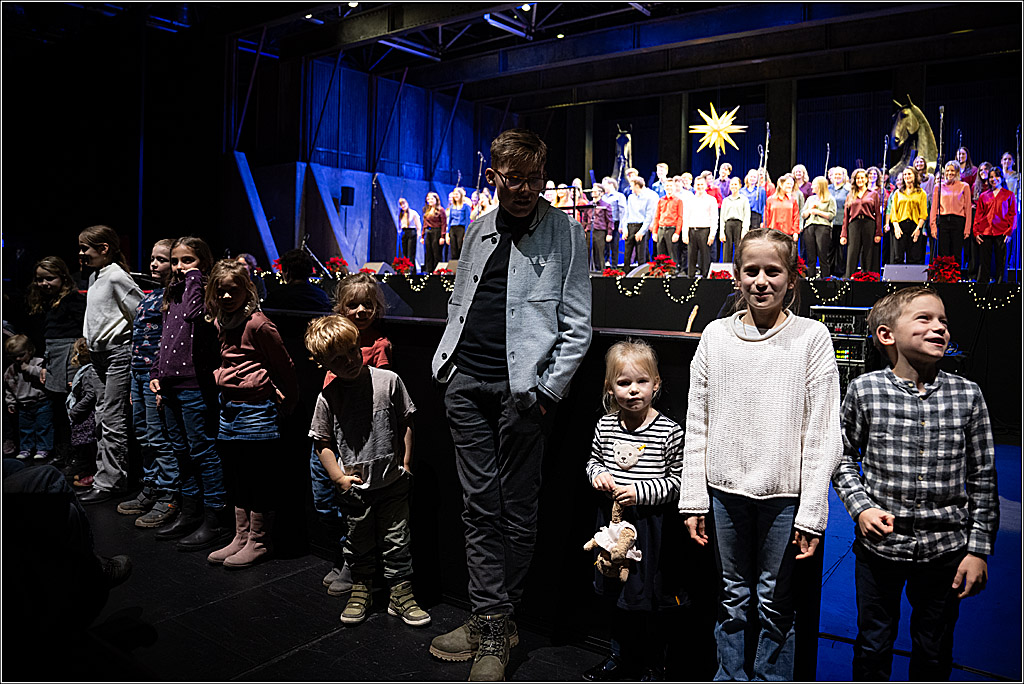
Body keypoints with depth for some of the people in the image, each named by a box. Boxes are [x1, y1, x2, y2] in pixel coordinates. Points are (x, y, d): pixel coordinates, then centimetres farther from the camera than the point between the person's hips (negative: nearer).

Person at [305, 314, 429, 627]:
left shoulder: (389, 381, -9)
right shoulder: (328, 396, -7)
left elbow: (406, 424, 1)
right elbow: (322, 443, 2)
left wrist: (406, 465, -1)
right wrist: (339, 477, -5)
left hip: (392, 483, -1)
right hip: (355, 488, 1)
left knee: (397, 542, 8)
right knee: (358, 544, 16)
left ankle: (401, 595, 24)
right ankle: (360, 591, 37)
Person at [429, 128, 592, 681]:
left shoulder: (565, 232, 0)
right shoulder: (481, 230, 15)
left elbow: (577, 325, -3)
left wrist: (549, 390, -9)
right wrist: (449, 363, 13)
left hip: (522, 386, -4)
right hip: (466, 381, 5)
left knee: (516, 509, 4)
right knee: (480, 505, 8)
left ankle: (496, 622, 19)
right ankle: (491, 620, 19)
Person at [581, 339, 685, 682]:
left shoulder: (669, 432, -13)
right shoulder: (606, 425, -1)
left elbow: (677, 481, -9)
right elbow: (594, 460, 15)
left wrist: (640, 492, -20)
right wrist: (597, 474, -7)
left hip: (651, 524, -4)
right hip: (612, 519, 5)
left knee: (648, 597, 8)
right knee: (616, 594, 20)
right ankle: (621, 656, 40)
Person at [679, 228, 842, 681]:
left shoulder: (811, 337, -4)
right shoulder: (716, 336, 3)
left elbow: (823, 434, -5)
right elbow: (697, 425, 5)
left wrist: (812, 512, -8)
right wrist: (693, 500, 3)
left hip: (784, 492, -2)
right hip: (725, 489, 2)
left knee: (775, 604, 10)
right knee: (732, 599, 15)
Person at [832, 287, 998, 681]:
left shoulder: (968, 395, -5)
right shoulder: (864, 390, -9)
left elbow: (983, 479, 1)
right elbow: (844, 456, 2)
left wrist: (979, 549, 1)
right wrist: (860, 507, -12)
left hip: (945, 548, 1)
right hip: (880, 543, -1)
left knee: (935, 652, 18)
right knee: (873, 646, 16)